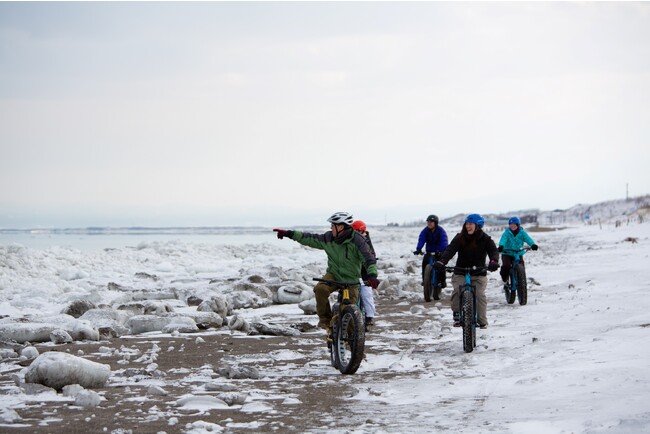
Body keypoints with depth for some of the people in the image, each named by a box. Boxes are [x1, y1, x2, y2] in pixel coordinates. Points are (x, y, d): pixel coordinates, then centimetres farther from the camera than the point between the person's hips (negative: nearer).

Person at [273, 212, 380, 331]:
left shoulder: (357, 240, -17)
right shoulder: (329, 238, -5)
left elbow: (369, 259, -22)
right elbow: (310, 239, 3)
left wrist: (372, 275, -39)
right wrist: (289, 234, -1)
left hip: (351, 279, -3)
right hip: (333, 274, 3)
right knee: (320, 289, -29)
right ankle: (325, 319, -10)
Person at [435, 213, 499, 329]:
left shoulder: (485, 239, -3)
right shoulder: (460, 238, -2)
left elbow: (493, 250, -17)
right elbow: (450, 250, -16)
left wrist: (493, 261, -41)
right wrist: (441, 261, -35)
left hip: (479, 274, -1)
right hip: (461, 273, 1)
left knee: (480, 295, -17)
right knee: (457, 291, -24)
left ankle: (482, 322, -4)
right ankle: (457, 314, -3)